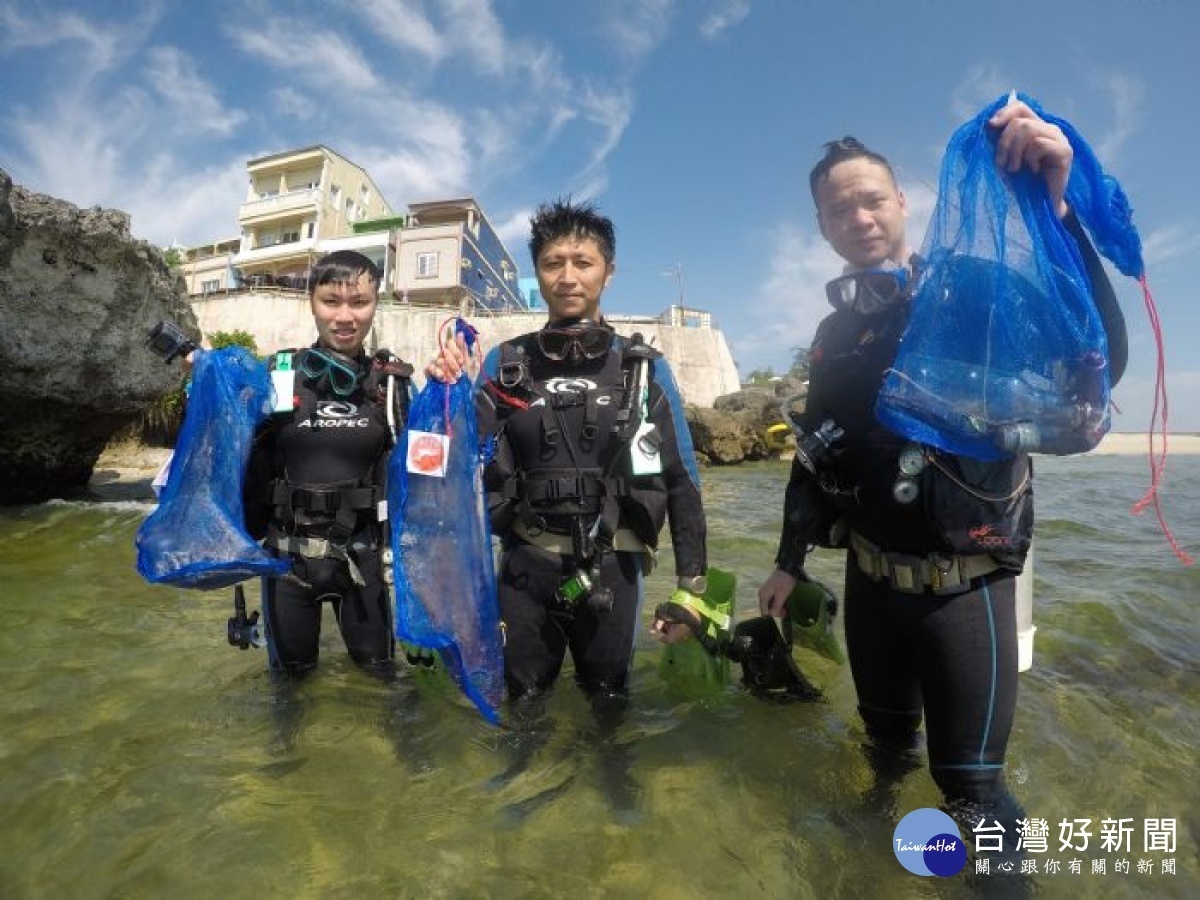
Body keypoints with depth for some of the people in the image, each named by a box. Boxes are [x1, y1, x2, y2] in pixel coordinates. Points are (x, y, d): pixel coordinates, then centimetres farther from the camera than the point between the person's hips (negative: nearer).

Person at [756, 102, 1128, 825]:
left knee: (971, 780, 2)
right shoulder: (833, 336, 7)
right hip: (871, 580, 5)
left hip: (965, 584, -4)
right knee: (886, 738, 23)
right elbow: (816, 455, 11)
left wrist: (1052, 210, -32)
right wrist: (791, 561, 10)